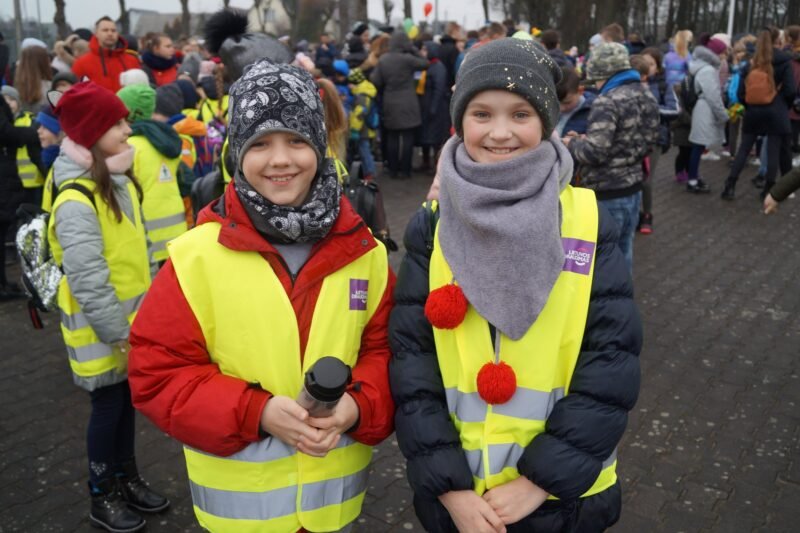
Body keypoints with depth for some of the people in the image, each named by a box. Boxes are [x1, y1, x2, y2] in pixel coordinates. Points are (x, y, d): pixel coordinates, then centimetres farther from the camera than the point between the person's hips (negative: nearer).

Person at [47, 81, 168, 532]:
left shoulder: (120, 181, 5)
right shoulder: (77, 200, -24)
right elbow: (88, 282, -24)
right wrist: (118, 334, -19)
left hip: (132, 318, 8)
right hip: (102, 330, -7)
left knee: (127, 399, 18)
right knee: (108, 406, 6)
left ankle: (127, 477, 37)